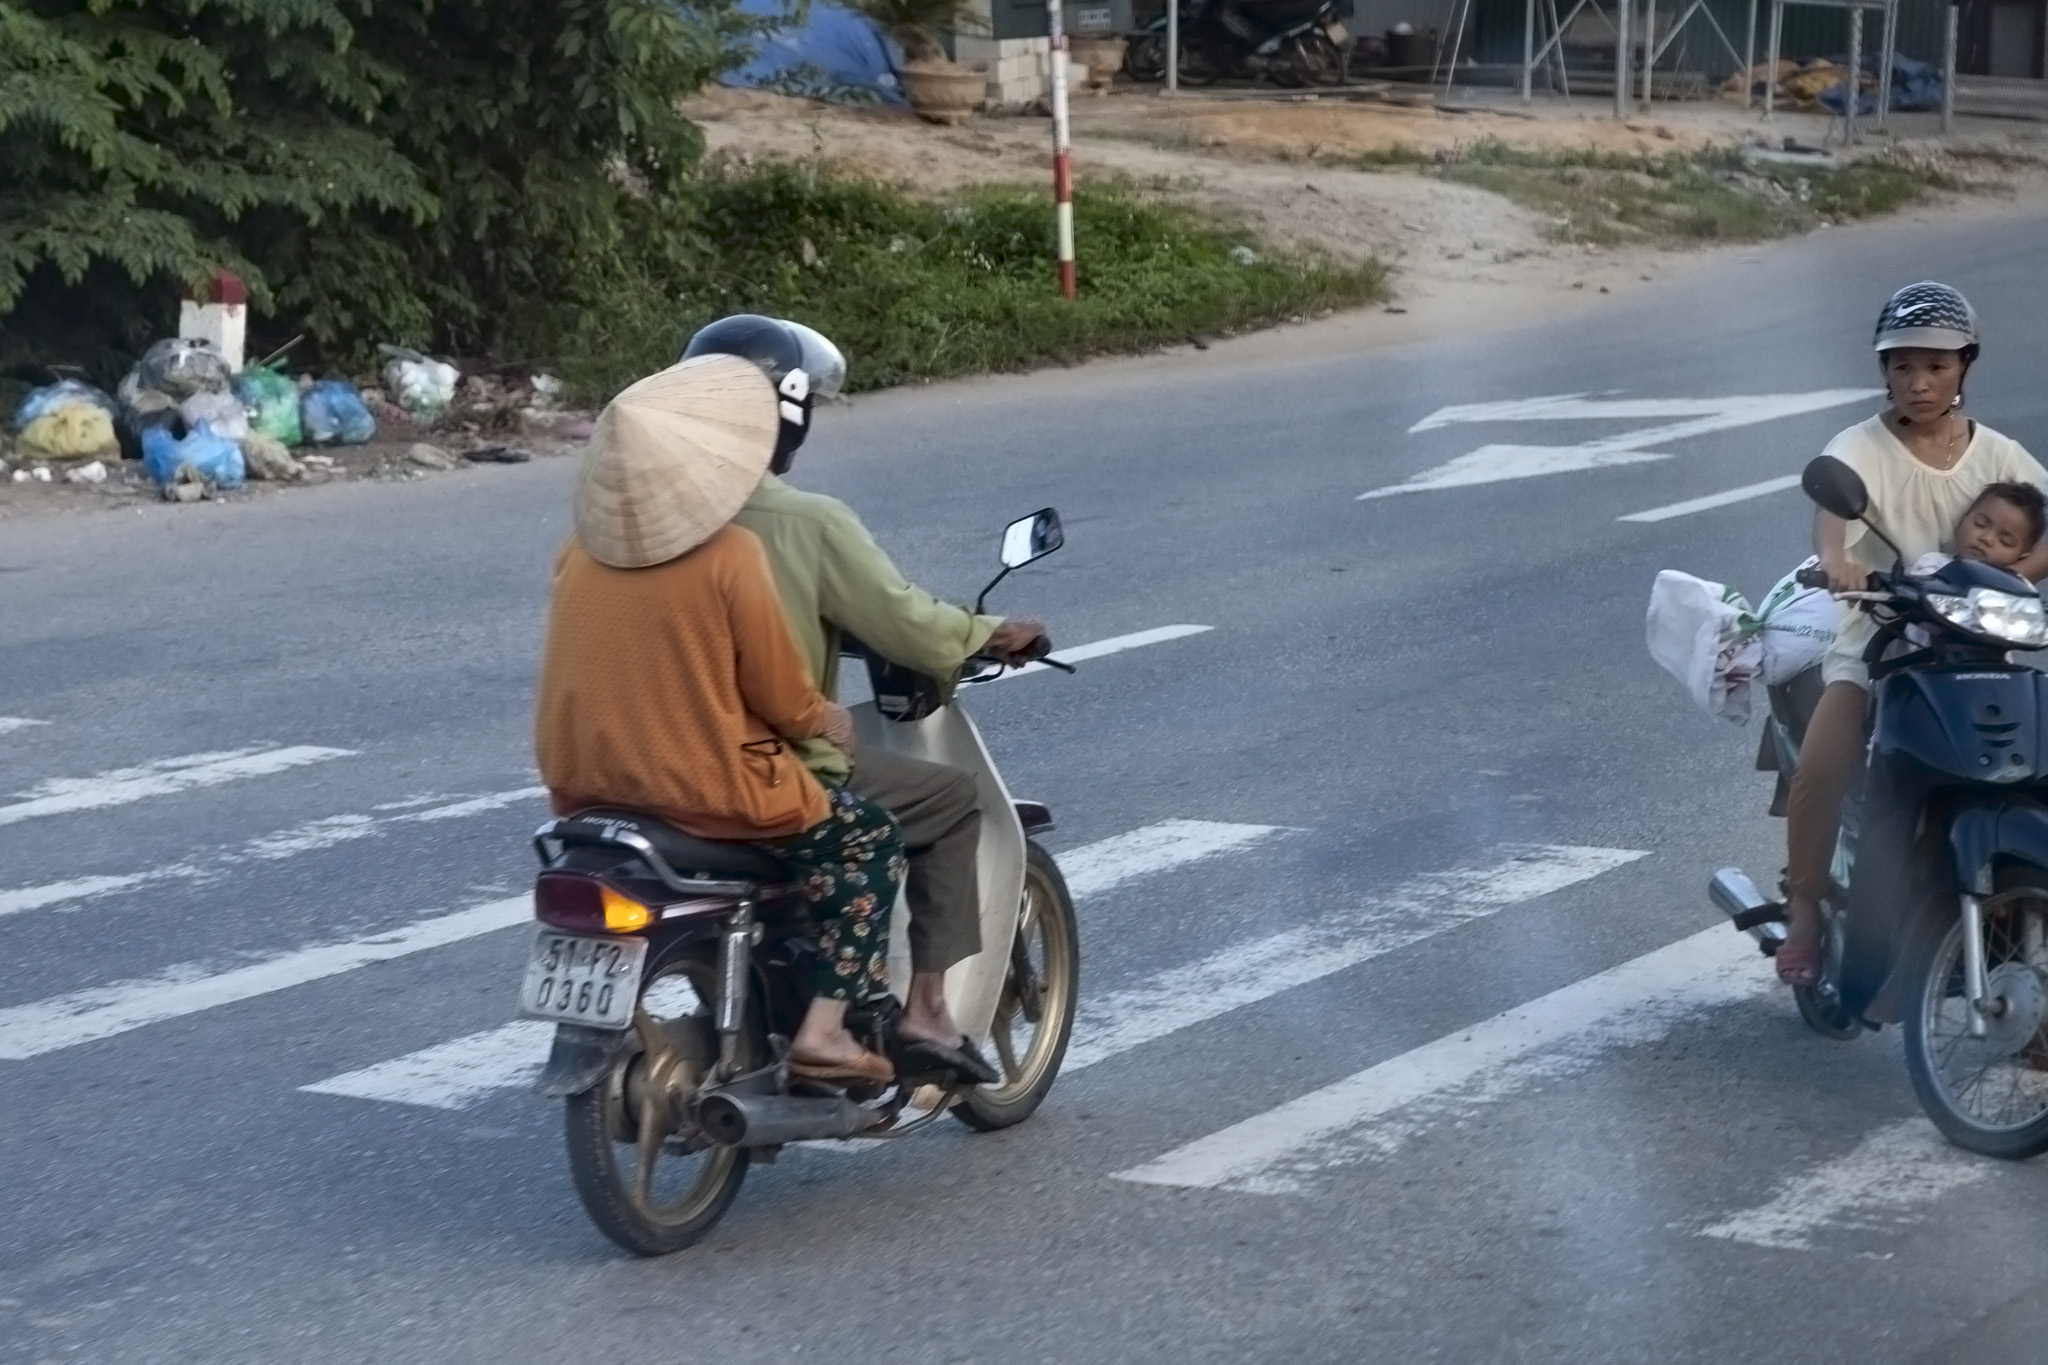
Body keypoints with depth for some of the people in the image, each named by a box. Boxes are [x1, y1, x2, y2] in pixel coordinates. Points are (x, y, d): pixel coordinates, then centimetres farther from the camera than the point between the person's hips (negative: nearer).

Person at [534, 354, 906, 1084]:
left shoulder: (585, 548, 1)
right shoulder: (728, 555, -17)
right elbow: (779, 692, -12)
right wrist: (823, 722, 9)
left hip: (583, 787, 7)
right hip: (706, 793, -7)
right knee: (867, 837, 11)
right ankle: (823, 1029, 1)